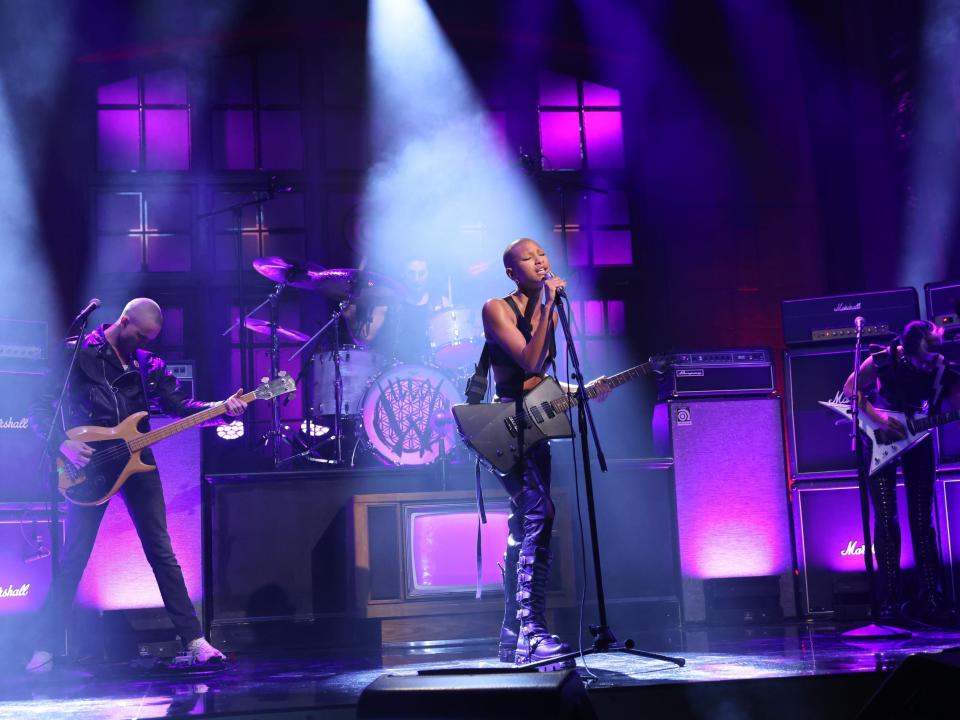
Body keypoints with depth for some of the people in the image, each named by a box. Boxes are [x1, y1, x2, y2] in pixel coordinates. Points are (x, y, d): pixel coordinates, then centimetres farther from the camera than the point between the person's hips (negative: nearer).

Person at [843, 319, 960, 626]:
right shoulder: (884, 361, -19)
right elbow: (851, 388, -8)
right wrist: (878, 418, -18)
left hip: (917, 439, 2)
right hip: (881, 439, -2)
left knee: (922, 520, 0)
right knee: (885, 517, -7)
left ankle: (930, 598, 5)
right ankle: (890, 600, -5)